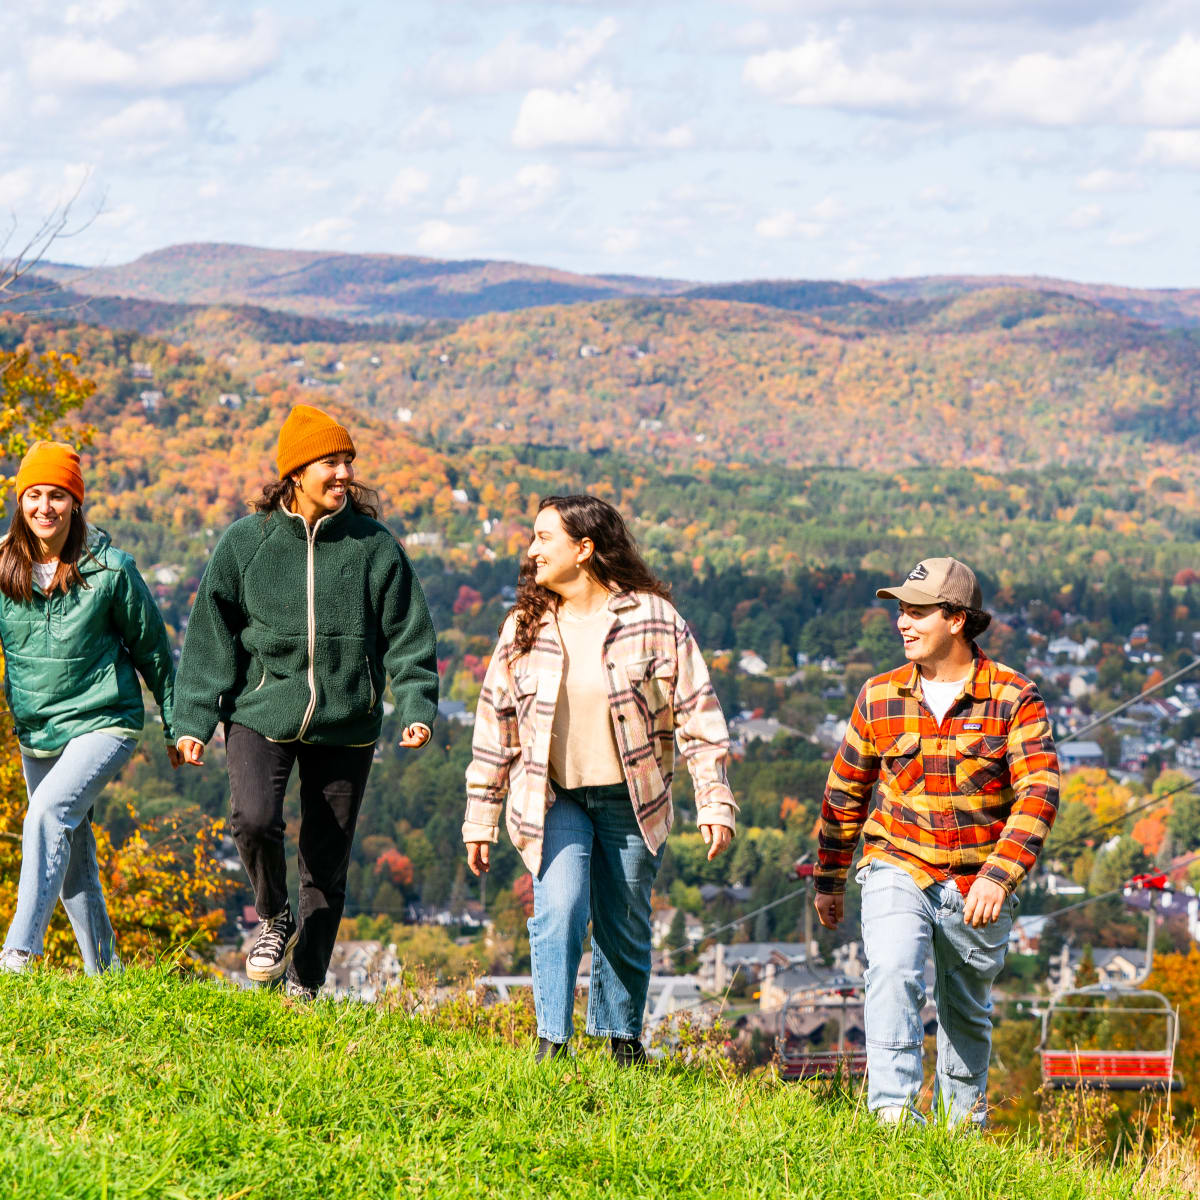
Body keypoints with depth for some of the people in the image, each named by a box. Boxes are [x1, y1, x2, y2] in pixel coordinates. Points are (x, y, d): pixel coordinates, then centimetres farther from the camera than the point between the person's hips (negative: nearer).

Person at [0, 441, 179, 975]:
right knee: (73, 862, 12)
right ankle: (103, 970, 25)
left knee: (49, 812, -28)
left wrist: (177, 727, 9)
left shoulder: (109, 569, -9)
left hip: (103, 723, -5)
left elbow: (151, 649, 2)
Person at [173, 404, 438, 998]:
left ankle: (305, 985, 20)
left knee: (327, 860, 5)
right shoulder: (246, 542, -2)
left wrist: (418, 707, -10)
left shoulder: (374, 544, -1)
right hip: (262, 711, -1)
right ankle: (274, 919, 7)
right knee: (253, 820, -24)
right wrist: (193, 720, -1)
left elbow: (408, 635, 2)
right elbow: (211, 637, 3)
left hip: (346, 725, 1)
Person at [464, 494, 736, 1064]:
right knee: (559, 910, -19)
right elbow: (496, 722, 7)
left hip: (631, 798, 0)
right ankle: (551, 1043, -15)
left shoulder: (651, 617, -6)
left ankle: (622, 1039, 28)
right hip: (552, 798, 1)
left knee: (625, 927, 8)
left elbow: (696, 709, -3)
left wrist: (715, 801, -7)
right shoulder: (523, 627, 1)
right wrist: (480, 818, 7)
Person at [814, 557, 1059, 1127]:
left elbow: (1039, 794, -16)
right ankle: (892, 1111, -29)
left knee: (967, 1013, 14)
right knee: (893, 974, -25)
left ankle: (963, 1124, 32)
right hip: (898, 870, 0)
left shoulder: (1014, 699, -7)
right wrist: (828, 879, 19)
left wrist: (998, 875, -29)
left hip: (979, 886, 0)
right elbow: (845, 792, 13)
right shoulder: (879, 698, 0)